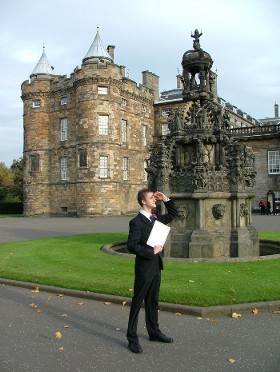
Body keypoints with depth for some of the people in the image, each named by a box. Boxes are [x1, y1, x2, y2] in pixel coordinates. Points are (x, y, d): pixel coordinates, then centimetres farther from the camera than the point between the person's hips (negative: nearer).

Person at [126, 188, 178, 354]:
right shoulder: (136, 222, -14)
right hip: (144, 268, -8)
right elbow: (131, 245, -21)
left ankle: (154, 332, 31)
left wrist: (166, 199, 9)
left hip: (156, 267, 8)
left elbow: (173, 213, 21)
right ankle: (132, 338, 10)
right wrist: (151, 251, -21)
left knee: (153, 301, 18)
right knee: (137, 302, 1)